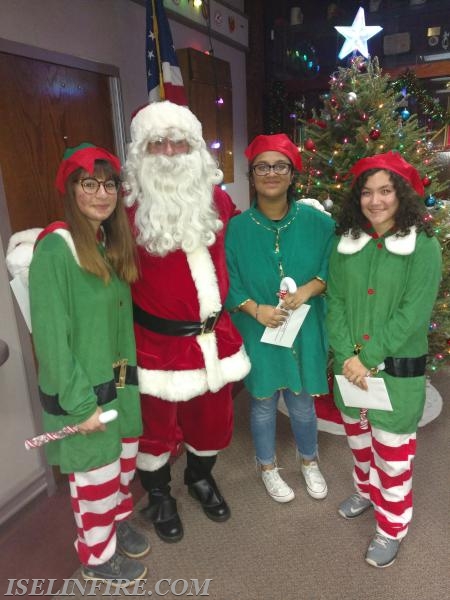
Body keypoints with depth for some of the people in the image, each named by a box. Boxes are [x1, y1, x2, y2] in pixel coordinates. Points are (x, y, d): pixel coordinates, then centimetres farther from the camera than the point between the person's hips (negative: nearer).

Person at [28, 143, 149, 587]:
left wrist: (129, 374, 6)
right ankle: (97, 557, 37)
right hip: (83, 393, -7)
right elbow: (50, 335, -21)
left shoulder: (112, 244, 5)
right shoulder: (55, 247, -19)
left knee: (123, 464, 22)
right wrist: (80, 402, -19)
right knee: (96, 476, 12)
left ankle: (118, 522, 49)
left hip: (120, 383, 7)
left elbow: (120, 317, 8)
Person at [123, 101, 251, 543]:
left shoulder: (216, 199, 1)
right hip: (157, 339, -4)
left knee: (213, 416, 20)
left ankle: (200, 477, 50)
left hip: (214, 334, 4)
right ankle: (159, 496, 43)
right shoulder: (128, 207, -12)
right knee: (156, 424, 14)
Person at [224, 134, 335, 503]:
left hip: (305, 331, 1)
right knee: (264, 403, 16)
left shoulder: (317, 222, -6)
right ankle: (268, 467, 42)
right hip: (258, 333, -1)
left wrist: (310, 288, -16)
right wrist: (255, 309, -19)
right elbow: (227, 284, -5)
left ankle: (310, 462, 46)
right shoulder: (236, 228, -9)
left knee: (302, 403, 17)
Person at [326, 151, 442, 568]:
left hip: (398, 369, -4)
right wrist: (347, 357, -15)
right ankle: (366, 491, 49)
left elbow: (414, 313, -15)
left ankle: (391, 529, 31)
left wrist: (370, 359, -19)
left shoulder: (424, 246, -10)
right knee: (359, 439, 22)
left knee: (392, 450, 8)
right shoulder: (346, 243, 1)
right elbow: (335, 302, -3)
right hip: (351, 366, 4)